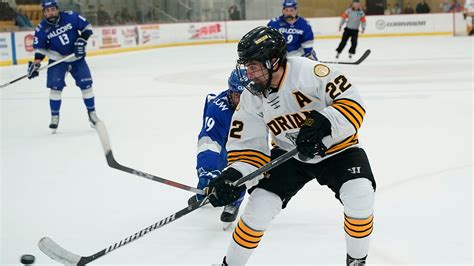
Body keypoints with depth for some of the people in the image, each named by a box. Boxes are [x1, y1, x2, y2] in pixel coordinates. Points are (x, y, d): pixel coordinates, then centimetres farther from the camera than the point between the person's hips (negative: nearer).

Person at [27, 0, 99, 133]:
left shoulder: (71, 17, -16)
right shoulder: (42, 29, -12)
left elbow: (87, 27, -6)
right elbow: (40, 48, -5)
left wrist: (81, 41, -18)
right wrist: (36, 64, -17)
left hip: (77, 57, 0)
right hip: (57, 59, 0)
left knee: (86, 84, -1)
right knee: (55, 87, -11)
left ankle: (92, 113, 15)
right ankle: (55, 116, 3)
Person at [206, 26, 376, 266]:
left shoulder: (309, 71, -28)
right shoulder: (252, 98, -11)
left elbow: (352, 102, -28)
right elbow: (248, 143, -6)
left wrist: (322, 124, -42)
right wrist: (234, 175, -22)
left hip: (336, 147, -3)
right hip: (290, 154, 4)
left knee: (359, 195, -26)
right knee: (260, 205, -9)